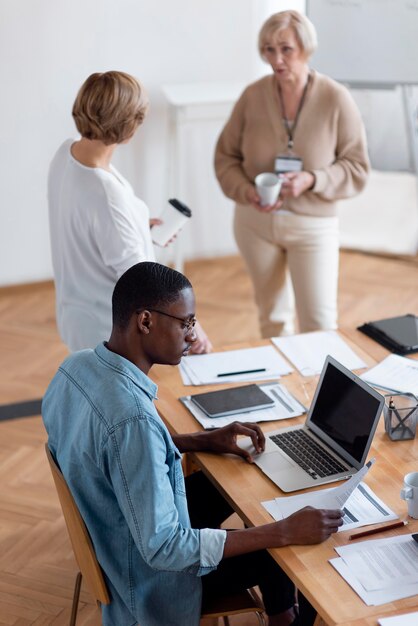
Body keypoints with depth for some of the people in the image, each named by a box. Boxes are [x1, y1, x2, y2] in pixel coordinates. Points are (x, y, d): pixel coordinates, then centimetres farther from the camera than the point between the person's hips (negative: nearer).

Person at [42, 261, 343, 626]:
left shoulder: (77, 367, -10)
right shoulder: (132, 417, -38)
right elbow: (163, 549, -33)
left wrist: (201, 441, 2)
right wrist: (286, 533, -32)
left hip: (107, 535, 8)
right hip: (149, 573, -8)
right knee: (304, 549, 7)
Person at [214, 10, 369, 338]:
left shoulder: (336, 98, -13)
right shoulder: (253, 95, -7)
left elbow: (357, 169, -8)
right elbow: (226, 156, 2)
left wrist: (311, 181, -24)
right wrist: (247, 192, -17)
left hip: (313, 225, -2)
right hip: (256, 221, 2)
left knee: (319, 323, 0)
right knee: (272, 314, 18)